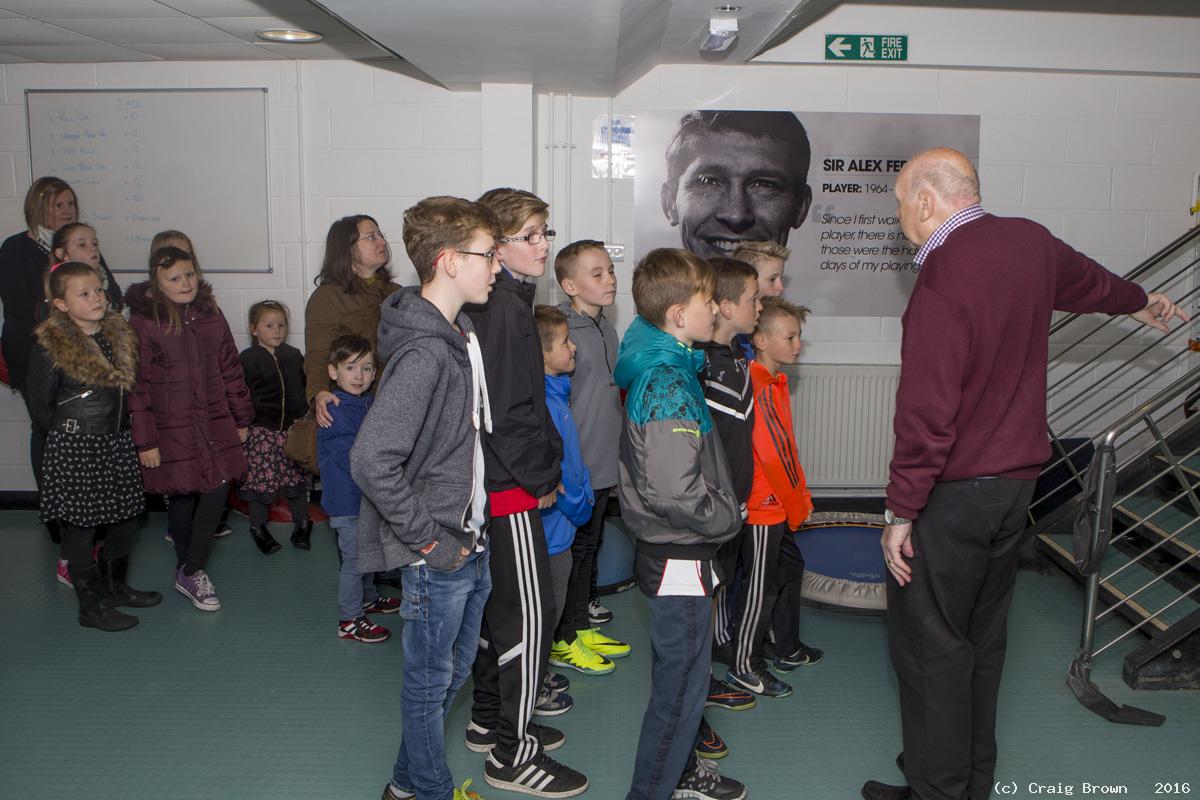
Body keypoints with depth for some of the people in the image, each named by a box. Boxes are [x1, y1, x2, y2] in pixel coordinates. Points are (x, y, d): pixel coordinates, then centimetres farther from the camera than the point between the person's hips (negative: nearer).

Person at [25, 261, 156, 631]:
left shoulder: (119, 336, 6)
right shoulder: (51, 347, -13)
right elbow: (40, 403, -7)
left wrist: (120, 427, 10)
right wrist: (69, 432, -1)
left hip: (118, 444, 7)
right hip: (75, 450, -6)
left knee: (127, 520, 15)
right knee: (80, 525, 4)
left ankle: (115, 585, 36)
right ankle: (91, 605, 16)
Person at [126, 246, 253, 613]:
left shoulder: (211, 314, 4)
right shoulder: (144, 323, -10)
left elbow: (230, 369, 11)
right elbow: (137, 387, -10)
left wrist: (242, 417, 12)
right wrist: (145, 440, -11)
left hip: (215, 423, 4)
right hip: (172, 428, -4)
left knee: (218, 489, -2)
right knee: (182, 496, 7)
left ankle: (191, 572, 12)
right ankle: (190, 571, 26)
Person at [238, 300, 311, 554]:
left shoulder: (294, 356, 8)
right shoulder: (247, 359, -3)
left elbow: (304, 388, 15)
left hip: (292, 427, 3)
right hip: (260, 429, -3)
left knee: (297, 475, 8)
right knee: (260, 477, 2)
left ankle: (302, 523, 23)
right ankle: (258, 527, 18)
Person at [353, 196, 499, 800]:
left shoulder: (462, 336, 6)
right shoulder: (424, 352, -25)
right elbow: (372, 459, -31)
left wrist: (472, 527, 13)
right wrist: (425, 538, -21)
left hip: (470, 541, 10)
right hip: (439, 553, -9)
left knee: (455, 668, 23)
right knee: (430, 679, 11)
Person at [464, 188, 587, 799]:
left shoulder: (505, 301, 13)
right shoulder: (505, 307, -18)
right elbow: (506, 410, -23)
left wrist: (546, 467, 13)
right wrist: (542, 479, -12)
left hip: (493, 481, 10)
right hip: (510, 488, -10)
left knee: (498, 603, 19)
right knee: (529, 614, -3)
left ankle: (488, 719, 34)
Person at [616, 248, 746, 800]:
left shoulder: (657, 369, 8)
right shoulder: (669, 385, -24)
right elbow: (675, 491, -31)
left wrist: (722, 514, 13)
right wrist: (727, 519, -15)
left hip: (669, 548, 10)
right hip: (680, 559, -10)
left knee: (681, 673, 24)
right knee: (681, 685, 3)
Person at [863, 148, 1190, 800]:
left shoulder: (943, 281, -22)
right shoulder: (1029, 242, 3)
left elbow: (926, 413, -25)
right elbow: (1086, 279, 27)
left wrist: (901, 511, -19)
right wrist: (1137, 301, 48)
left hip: (951, 494, -9)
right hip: (1017, 479, 9)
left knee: (928, 644, 3)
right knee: (981, 636, 19)